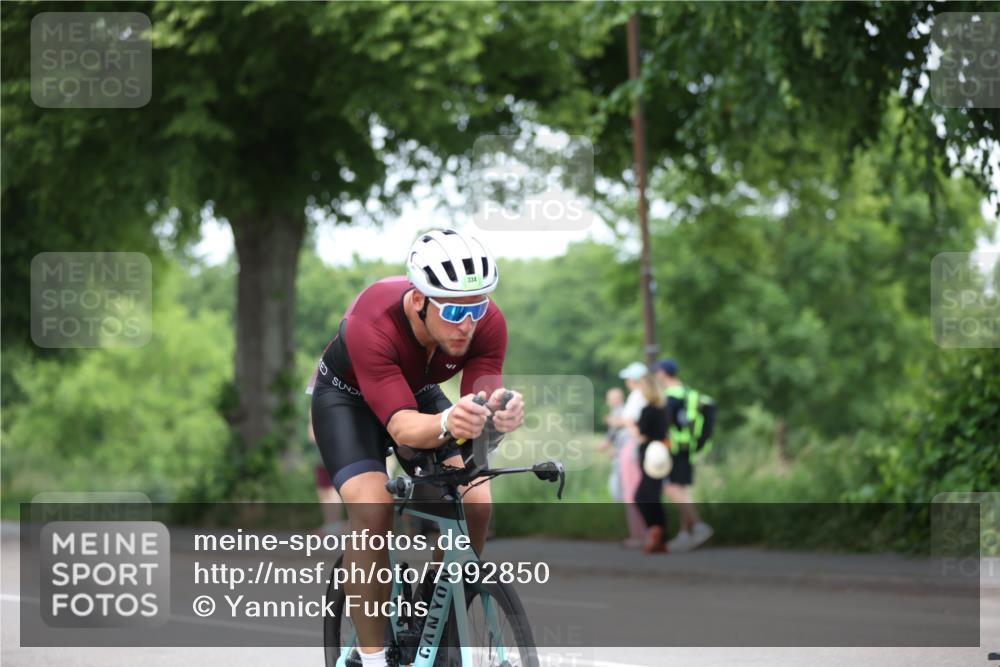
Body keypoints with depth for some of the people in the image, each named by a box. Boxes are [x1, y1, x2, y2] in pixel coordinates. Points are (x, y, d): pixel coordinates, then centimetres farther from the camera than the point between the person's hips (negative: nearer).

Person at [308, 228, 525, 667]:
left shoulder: (488, 324, -29)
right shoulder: (372, 325, -40)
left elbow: (481, 408, -33)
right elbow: (401, 426, -46)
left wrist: (498, 418, -57)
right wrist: (446, 424, -68)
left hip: (420, 393, 4)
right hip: (348, 396, -4)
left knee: (476, 502, -17)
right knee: (373, 510, -27)